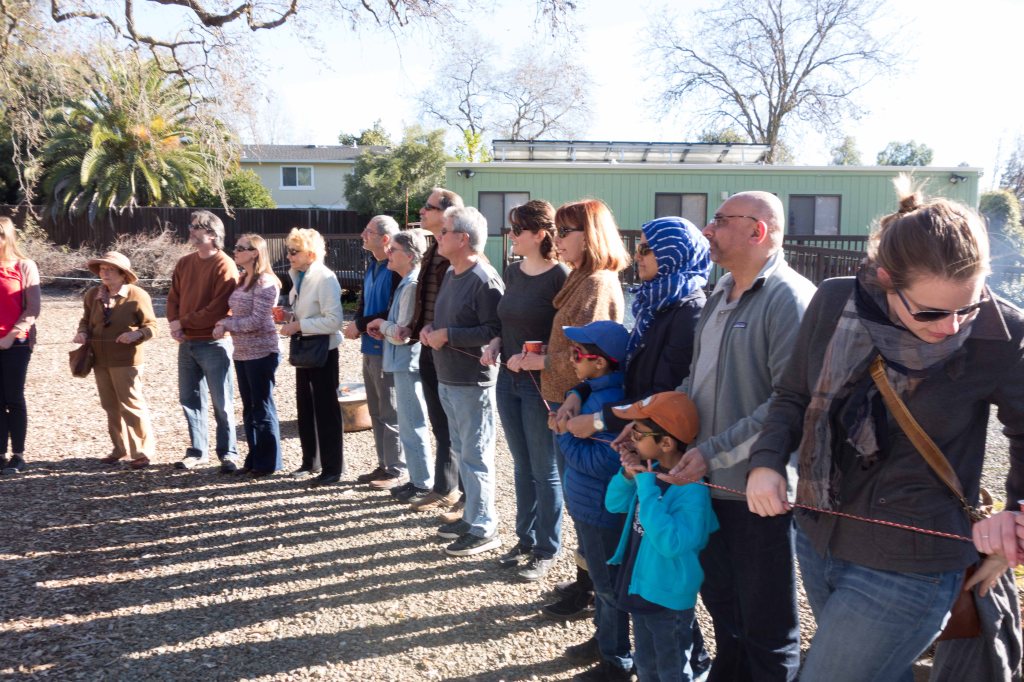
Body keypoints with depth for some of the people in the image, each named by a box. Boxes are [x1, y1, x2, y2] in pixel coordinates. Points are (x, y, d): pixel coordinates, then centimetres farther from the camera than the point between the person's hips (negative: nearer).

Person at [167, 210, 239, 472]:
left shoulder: (224, 266, -12)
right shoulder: (184, 263, 11)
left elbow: (219, 308, -18)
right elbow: (173, 297, 12)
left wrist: (184, 322, -13)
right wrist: (174, 322, -7)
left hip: (214, 343, -7)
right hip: (186, 342, 7)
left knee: (222, 402, 1)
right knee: (189, 399, 12)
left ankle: (228, 453, 12)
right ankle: (197, 450, 24)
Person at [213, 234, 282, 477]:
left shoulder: (265, 282, -14)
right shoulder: (243, 281, 13)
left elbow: (256, 321, -19)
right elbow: (238, 314, 16)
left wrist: (226, 323, -9)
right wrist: (224, 326, -4)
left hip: (261, 353, -8)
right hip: (242, 353, 8)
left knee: (263, 409, 1)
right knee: (249, 409, 14)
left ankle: (268, 463, 11)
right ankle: (254, 459, 24)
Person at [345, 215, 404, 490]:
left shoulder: (397, 270, -16)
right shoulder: (372, 267, 14)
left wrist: (361, 325, -13)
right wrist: (357, 325, -1)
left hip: (387, 350, -9)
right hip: (370, 347, 9)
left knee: (390, 413, 0)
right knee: (376, 412, 15)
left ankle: (397, 470, 11)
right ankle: (384, 465, 26)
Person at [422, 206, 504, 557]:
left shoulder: (484, 280, -17)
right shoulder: (451, 274, 13)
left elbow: (494, 331, -24)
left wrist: (447, 335, -20)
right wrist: (429, 329, 4)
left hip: (471, 382, -10)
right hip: (447, 379, 10)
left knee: (475, 455, -1)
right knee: (461, 452, 17)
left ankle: (484, 528, 9)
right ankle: (472, 515, 30)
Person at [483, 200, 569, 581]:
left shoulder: (559, 276, -14)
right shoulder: (512, 272, 8)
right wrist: (496, 343, 1)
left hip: (540, 384, -7)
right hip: (508, 380, 7)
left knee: (545, 471, 5)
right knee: (521, 465, 18)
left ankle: (546, 551, 20)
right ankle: (525, 539, 32)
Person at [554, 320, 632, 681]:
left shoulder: (611, 402, -27)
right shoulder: (595, 391, 3)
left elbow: (596, 461, -27)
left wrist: (562, 432, -18)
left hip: (602, 511, -9)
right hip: (588, 505, 9)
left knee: (609, 585, 7)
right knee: (599, 578, 25)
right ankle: (603, 637, 43)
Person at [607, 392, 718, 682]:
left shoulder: (692, 489, -29)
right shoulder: (650, 471, -5)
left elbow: (671, 544, -38)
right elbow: (614, 505, 7)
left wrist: (647, 490, -35)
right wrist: (627, 475, -13)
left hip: (669, 599, -7)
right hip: (640, 589, 8)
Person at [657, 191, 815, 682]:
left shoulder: (790, 299, -16)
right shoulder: (722, 292, 11)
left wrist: (713, 452, -25)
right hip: (711, 482, 8)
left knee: (766, 627, 10)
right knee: (721, 604, 25)